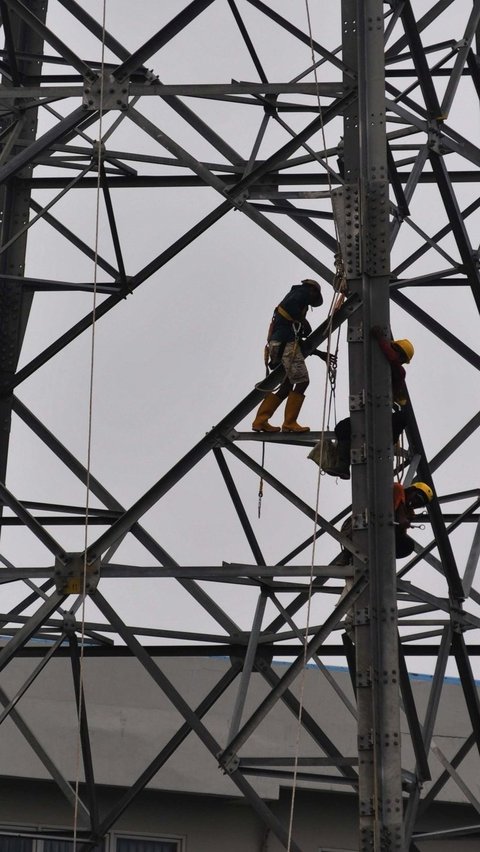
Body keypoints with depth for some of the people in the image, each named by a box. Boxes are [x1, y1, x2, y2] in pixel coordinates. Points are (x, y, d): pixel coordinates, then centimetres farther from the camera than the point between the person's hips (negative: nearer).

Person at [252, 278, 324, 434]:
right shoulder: (303, 292, 7)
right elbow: (290, 305, -19)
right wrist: (304, 322, -8)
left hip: (277, 345, 10)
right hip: (287, 343, -10)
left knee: (286, 386, 10)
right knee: (302, 381, -10)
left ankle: (260, 421, 5)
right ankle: (289, 423, -13)